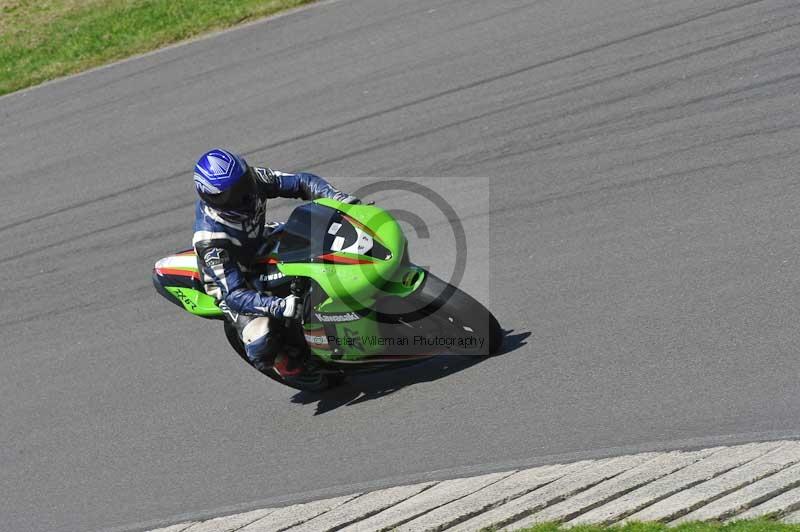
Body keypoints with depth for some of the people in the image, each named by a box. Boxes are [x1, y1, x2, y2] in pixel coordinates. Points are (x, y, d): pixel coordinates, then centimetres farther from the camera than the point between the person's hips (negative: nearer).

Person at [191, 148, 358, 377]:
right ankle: (281, 362, 6)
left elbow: (301, 182, -14)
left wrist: (341, 198, -31)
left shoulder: (252, 179, -24)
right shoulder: (210, 239, -38)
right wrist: (278, 306, -52)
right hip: (234, 283, -6)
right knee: (261, 343, -30)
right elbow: (234, 295, -39)